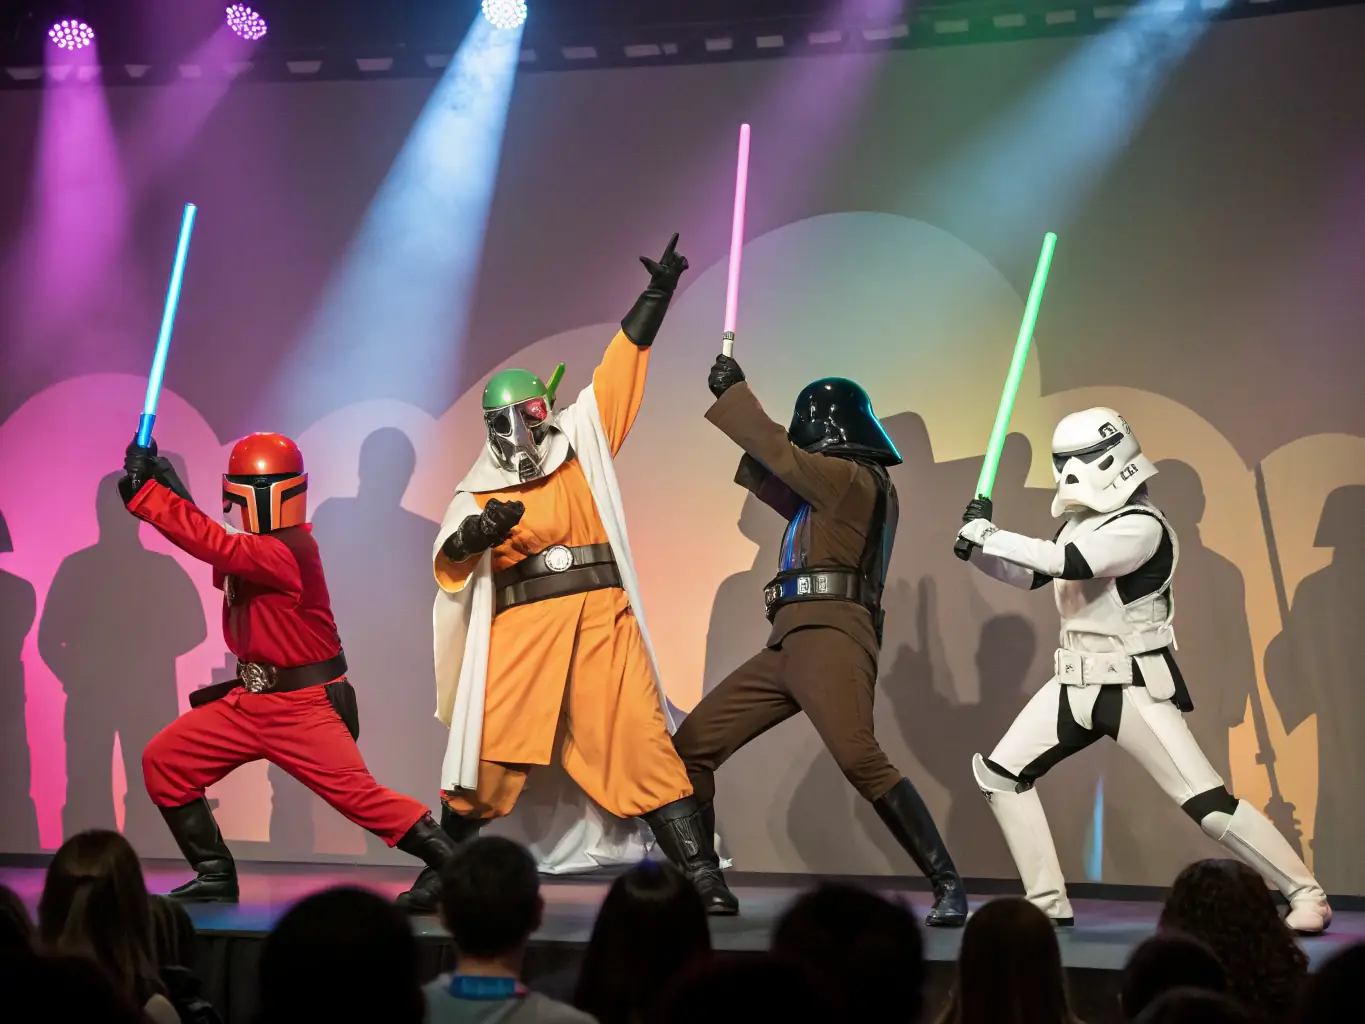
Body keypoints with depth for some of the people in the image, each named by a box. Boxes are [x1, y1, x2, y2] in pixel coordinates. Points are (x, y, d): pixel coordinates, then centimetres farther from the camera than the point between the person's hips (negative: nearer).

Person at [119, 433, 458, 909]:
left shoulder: (287, 550, -22)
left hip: (302, 705, -9)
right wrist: (165, 485, -7)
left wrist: (144, 491, -30)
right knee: (163, 761, 7)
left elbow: (215, 546, -31)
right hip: (250, 700, 9)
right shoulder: (251, 546, 9)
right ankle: (215, 874, 15)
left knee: (356, 792, -18)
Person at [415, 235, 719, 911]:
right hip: (522, 627, 0)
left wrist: (656, 294, 11)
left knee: (640, 740, -6)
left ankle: (700, 872, -5)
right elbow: (447, 562, -3)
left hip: (599, 616, 0)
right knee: (490, 753, -3)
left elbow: (621, 366, 14)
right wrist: (476, 534, -24)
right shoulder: (479, 490, 11)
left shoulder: (580, 443, 14)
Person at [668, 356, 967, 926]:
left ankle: (948, 886, -24)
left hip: (830, 634, -10)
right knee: (692, 745, 6)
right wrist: (734, 400, 28)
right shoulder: (828, 490, 26)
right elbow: (773, 480, 36)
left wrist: (732, 392, 10)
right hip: (790, 643, 10)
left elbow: (778, 452, -4)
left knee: (858, 757, -28)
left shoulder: (856, 478, 0)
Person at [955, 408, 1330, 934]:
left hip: (1134, 686, -9)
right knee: (999, 772, 7)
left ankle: (1306, 894, 0)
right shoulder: (1082, 522, 10)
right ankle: (1048, 902, 12)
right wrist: (979, 543, 1)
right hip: (1077, 683, 9)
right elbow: (1033, 576, 19)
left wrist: (988, 535, -22)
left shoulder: (1141, 526, -17)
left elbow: (1068, 562, -31)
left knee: (1204, 800, -13)